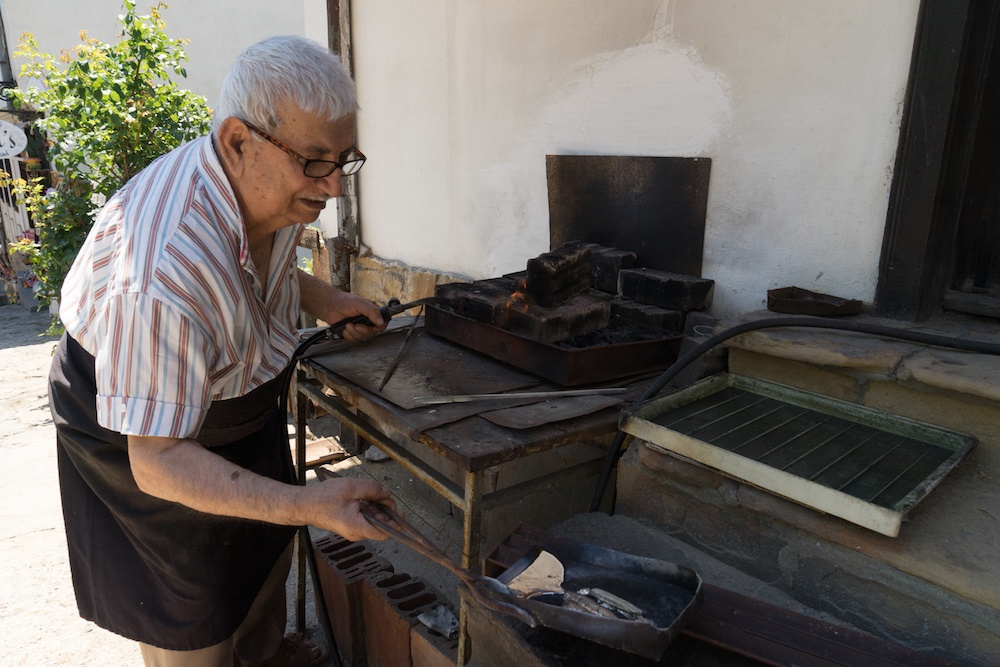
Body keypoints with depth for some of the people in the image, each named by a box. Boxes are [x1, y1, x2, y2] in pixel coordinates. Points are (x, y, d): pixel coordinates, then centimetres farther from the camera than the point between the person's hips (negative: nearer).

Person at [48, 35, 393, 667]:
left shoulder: (272, 187, -16)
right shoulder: (166, 267, -43)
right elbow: (159, 461, -38)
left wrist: (327, 301, -6)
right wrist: (308, 505, -46)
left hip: (235, 389, 8)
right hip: (138, 433, -8)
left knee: (266, 538, 25)